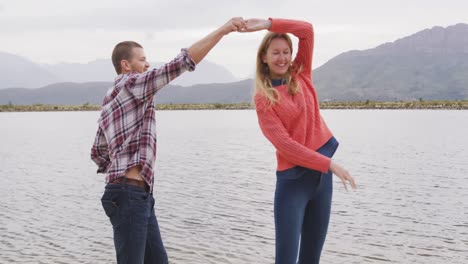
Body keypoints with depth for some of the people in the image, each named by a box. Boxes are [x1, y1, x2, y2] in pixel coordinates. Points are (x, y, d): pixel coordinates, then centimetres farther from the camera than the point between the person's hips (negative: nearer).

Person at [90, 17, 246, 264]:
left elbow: (97, 153, 26)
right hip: (129, 195, -10)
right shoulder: (131, 83, -7)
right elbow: (183, 62, -15)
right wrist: (223, 30, -13)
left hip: (137, 195, 10)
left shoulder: (110, 100, 22)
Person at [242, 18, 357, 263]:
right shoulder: (263, 98, -6)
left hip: (320, 173, 5)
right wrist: (329, 163, -17)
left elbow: (307, 29, 0)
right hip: (292, 178, -5)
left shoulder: (301, 76, 8)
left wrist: (267, 24, -9)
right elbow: (284, 144, -14)